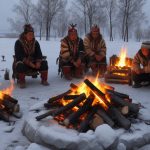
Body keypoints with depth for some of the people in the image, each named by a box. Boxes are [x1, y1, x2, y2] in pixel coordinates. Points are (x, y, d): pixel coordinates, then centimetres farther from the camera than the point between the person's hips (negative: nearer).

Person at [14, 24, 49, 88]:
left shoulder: (35, 42, 5)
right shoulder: (18, 42, -8)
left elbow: (39, 54, 0)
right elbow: (19, 56, -18)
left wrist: (38, 62, -22)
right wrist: (29, 63, -29)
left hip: (34, 62, 4)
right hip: (23, 62, -3)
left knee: (44, 63, -21)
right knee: (21, 65, -38)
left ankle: (44, 80, -8)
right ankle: (21, 82, -19)